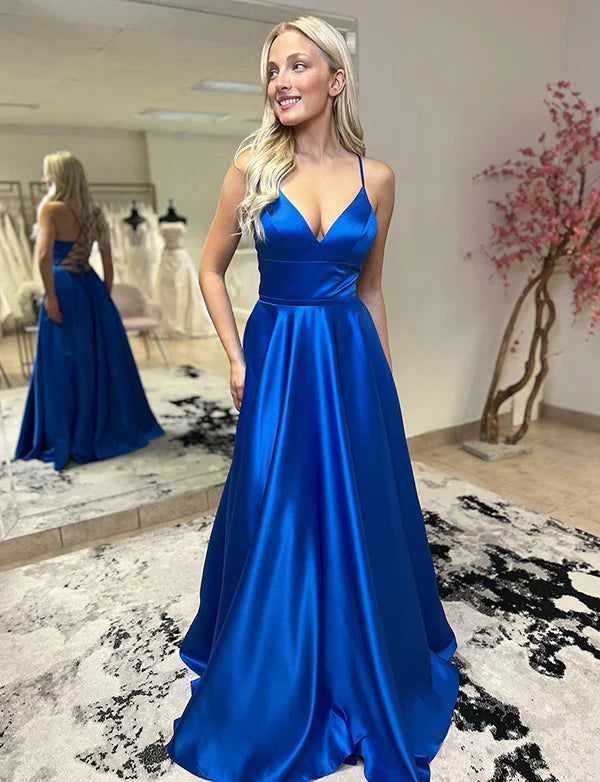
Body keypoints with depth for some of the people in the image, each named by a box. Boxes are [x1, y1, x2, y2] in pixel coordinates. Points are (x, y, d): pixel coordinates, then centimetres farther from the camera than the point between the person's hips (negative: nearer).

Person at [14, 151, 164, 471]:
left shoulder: (50, 208, -9)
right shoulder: (94, 212, 8)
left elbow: (44, 255, -20)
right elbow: (108, 259, 9)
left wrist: (50, 296, -15)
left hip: (64, 289, -6)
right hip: (92, 287, 6)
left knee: (66, 363, 2)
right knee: (102, 357, 14)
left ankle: (71, 439, 11)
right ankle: (114, 425, 27)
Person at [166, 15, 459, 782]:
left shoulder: (375, 176, 3)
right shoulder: (253, 164, -1)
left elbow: (369, 288, 10)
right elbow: (211, 268, 5)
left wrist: (383, 375, 11)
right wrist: (238, 361, -2)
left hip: (352, 361, 2)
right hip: (276, 359, -1)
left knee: (361, 520, 12)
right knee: (275, 524, 10)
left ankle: (367, 675, 41)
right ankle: (271, 688, 39)